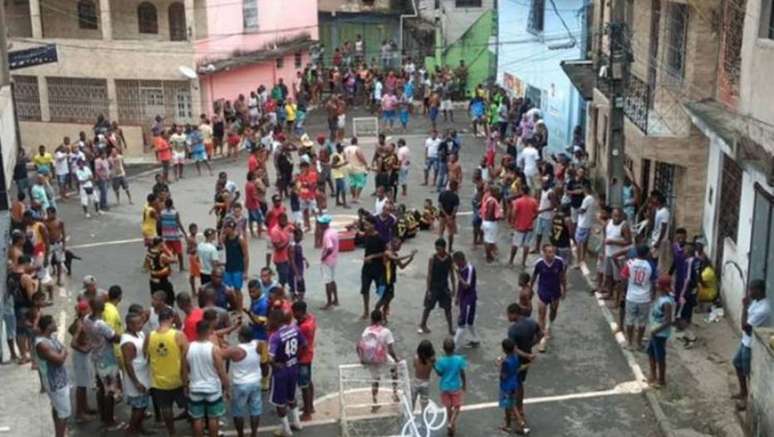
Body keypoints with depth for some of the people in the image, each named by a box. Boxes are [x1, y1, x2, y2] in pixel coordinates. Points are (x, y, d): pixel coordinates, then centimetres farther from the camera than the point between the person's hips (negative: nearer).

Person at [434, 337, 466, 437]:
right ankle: (451, 424, -1)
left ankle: (451, 425, 33)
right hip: (456, 387, -1)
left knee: (448, 407, 20)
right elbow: (462, 374, -9)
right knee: (457, 407, 17)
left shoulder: (441, 361, -21)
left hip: (445, 387, 1)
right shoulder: (459, 359, -20)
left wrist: (434, 365, 2)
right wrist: (464, 384, 7)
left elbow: (440, 374, -8)